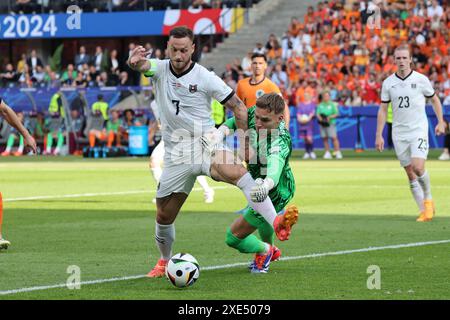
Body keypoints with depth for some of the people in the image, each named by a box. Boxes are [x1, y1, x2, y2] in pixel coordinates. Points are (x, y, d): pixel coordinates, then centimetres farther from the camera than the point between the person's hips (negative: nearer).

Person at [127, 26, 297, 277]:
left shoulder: (206, 78, -6)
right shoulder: (160, 69, 2)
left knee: (236, 171, -34)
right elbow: (142, 65, -22)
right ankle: (165, 261, 35)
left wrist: (247, 145, 0)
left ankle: (277, 224, -48)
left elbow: (238, 107, 2)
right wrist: (136, 60, -47)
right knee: (164, 216, 6)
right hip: (176, 154, 3)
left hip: (205, 142, -3)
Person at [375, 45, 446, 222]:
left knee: (418, 167, -20)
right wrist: (379, 135, 2)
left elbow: (435, 100, 10)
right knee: (410, 174, 2)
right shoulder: (388, 83, 2)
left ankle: (428, 199, 5)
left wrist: (440, 122, 4)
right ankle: (424, 211, 9)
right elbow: (383, 109, 6)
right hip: (399, 134, 3)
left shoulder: (421, 79, -4)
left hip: (418, 130, -3)